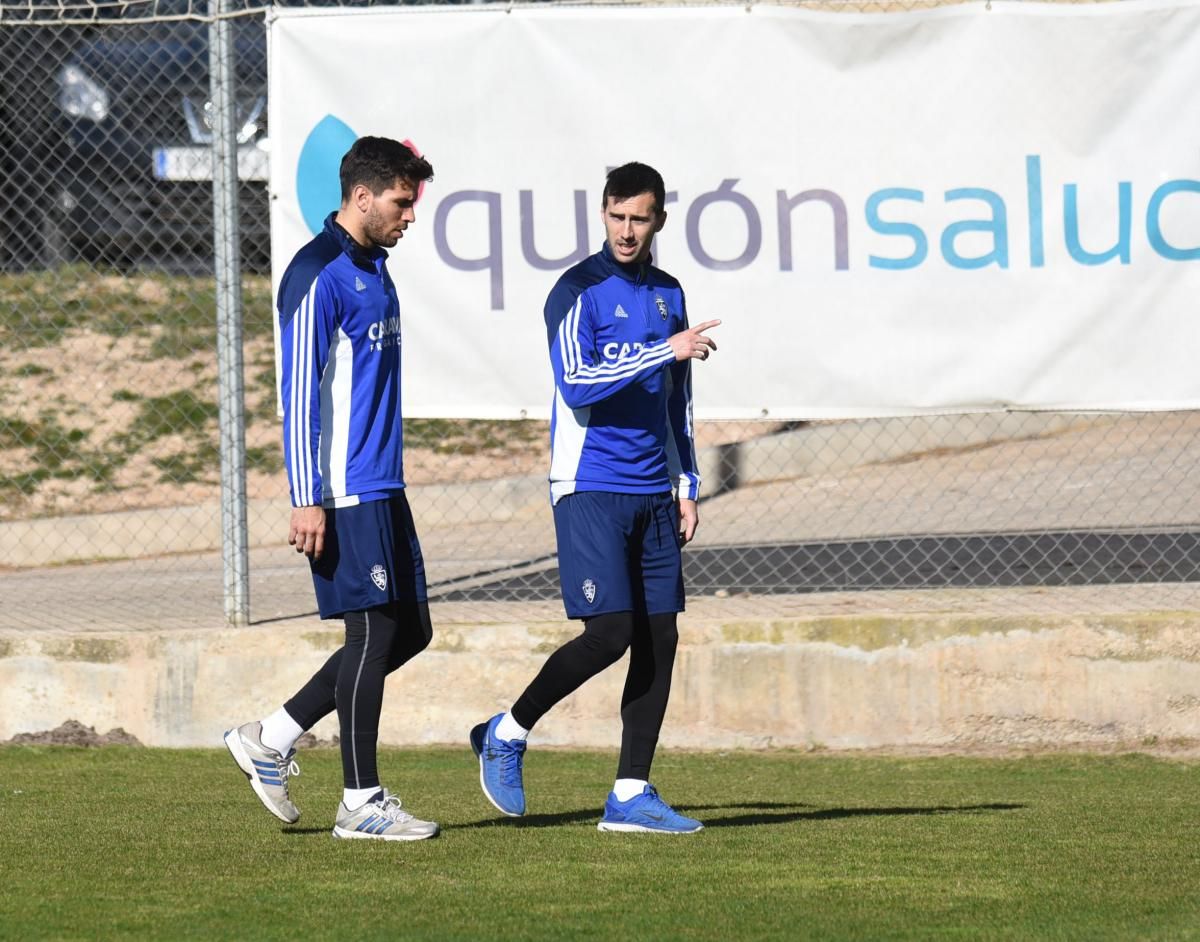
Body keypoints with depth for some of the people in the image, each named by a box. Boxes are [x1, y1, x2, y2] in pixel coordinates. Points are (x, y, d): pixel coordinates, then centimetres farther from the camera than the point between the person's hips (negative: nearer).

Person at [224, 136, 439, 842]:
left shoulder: (373, 270, 17)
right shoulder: (319, 276, -12)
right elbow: (298, 393, -16)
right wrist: (308, 500, -19)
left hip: (384, 491, 10)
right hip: (346, 493, -10)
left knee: (410, 630, 9)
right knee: (374, 631, -7)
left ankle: (274, 738, 16)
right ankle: (361, 802, 1)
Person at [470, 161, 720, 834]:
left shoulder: (668, 294, 15)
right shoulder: (579, 292, -7)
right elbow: (578, 383, -20)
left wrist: (687, 487, 20)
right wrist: (665, 350, -23)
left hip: (653, 494, 7)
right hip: (591, 487, -7)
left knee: (660, 638, 1)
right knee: (610, 632, -15)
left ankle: (632, 794, 4)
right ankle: (508, 734, 4)